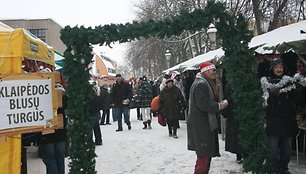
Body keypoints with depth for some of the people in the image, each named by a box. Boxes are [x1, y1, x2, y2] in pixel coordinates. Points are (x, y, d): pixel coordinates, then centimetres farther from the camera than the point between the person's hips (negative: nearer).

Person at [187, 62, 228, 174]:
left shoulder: (208, 83, 16)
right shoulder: (201, 84, -19)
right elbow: (204, 104, -26)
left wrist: (219, 103, 5)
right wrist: (219, 106, -17)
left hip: (207, 123, 11)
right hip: (201, 125, -11)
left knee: (207, 152, 17)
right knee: (204, 154, -7)